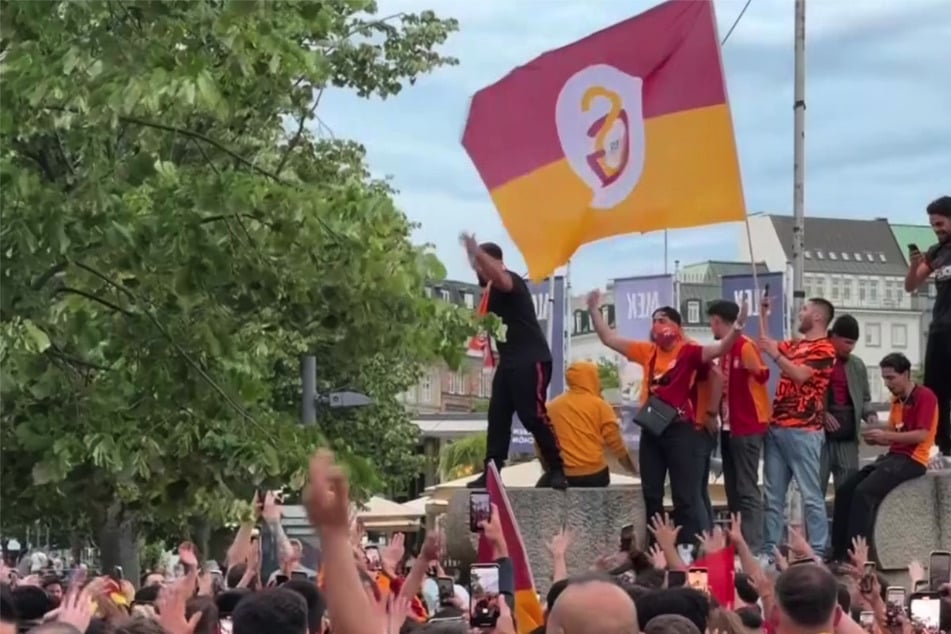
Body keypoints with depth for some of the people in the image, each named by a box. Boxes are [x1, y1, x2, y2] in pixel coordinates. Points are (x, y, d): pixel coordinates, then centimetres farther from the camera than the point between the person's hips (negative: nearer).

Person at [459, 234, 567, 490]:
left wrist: (476, 251, -39)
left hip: (531, 360, -10)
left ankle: (557, 470, -8)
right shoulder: (491, 286, 17)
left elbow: (501, 280, -38)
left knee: (533, 416, -13)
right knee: (497, 416, 4)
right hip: (509, 361, 10)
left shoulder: (511, 280, -13)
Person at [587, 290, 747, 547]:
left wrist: (737, 327, -38)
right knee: (650, 494, 13)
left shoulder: (689, 352, -8)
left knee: (685, 496, -3)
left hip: (681, 429, -7)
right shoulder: (648, 351, 9)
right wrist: (594, 311, 12)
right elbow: (609, 339, 15)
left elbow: (720, 348, -22)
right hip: (651, 429, 7)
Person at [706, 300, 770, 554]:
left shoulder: (745, 345, -14)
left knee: (747, 489, -9)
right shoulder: (724, 349, 14)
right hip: (729, 427, 10)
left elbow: (762, 375, -28)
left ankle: (753, 547, -8)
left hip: (747, 427, -10)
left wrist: (755, 370, -47)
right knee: (733, 490, 12)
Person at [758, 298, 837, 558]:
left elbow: (800, 375, -19)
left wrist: (775, 354, -17)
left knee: (811, 495, -6)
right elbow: (765, 344, 30)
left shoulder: (824, 349, -6)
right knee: (773, 495, 7)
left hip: (803, 431, -8)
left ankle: (817, 553, -6)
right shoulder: (794, 345, 19)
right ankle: (769, 551, 9)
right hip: (777, 427, 8)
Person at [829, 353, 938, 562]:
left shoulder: (924, 396, -8)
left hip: (912, 460, -9)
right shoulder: (897, 400, 18)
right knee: (845, 490, -6)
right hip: (894, 456, 9)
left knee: (864, 492, -25)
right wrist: (877, 438, -5)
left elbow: (922, 435, -17)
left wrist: (885, 435, -19)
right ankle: (839, 552, -7)